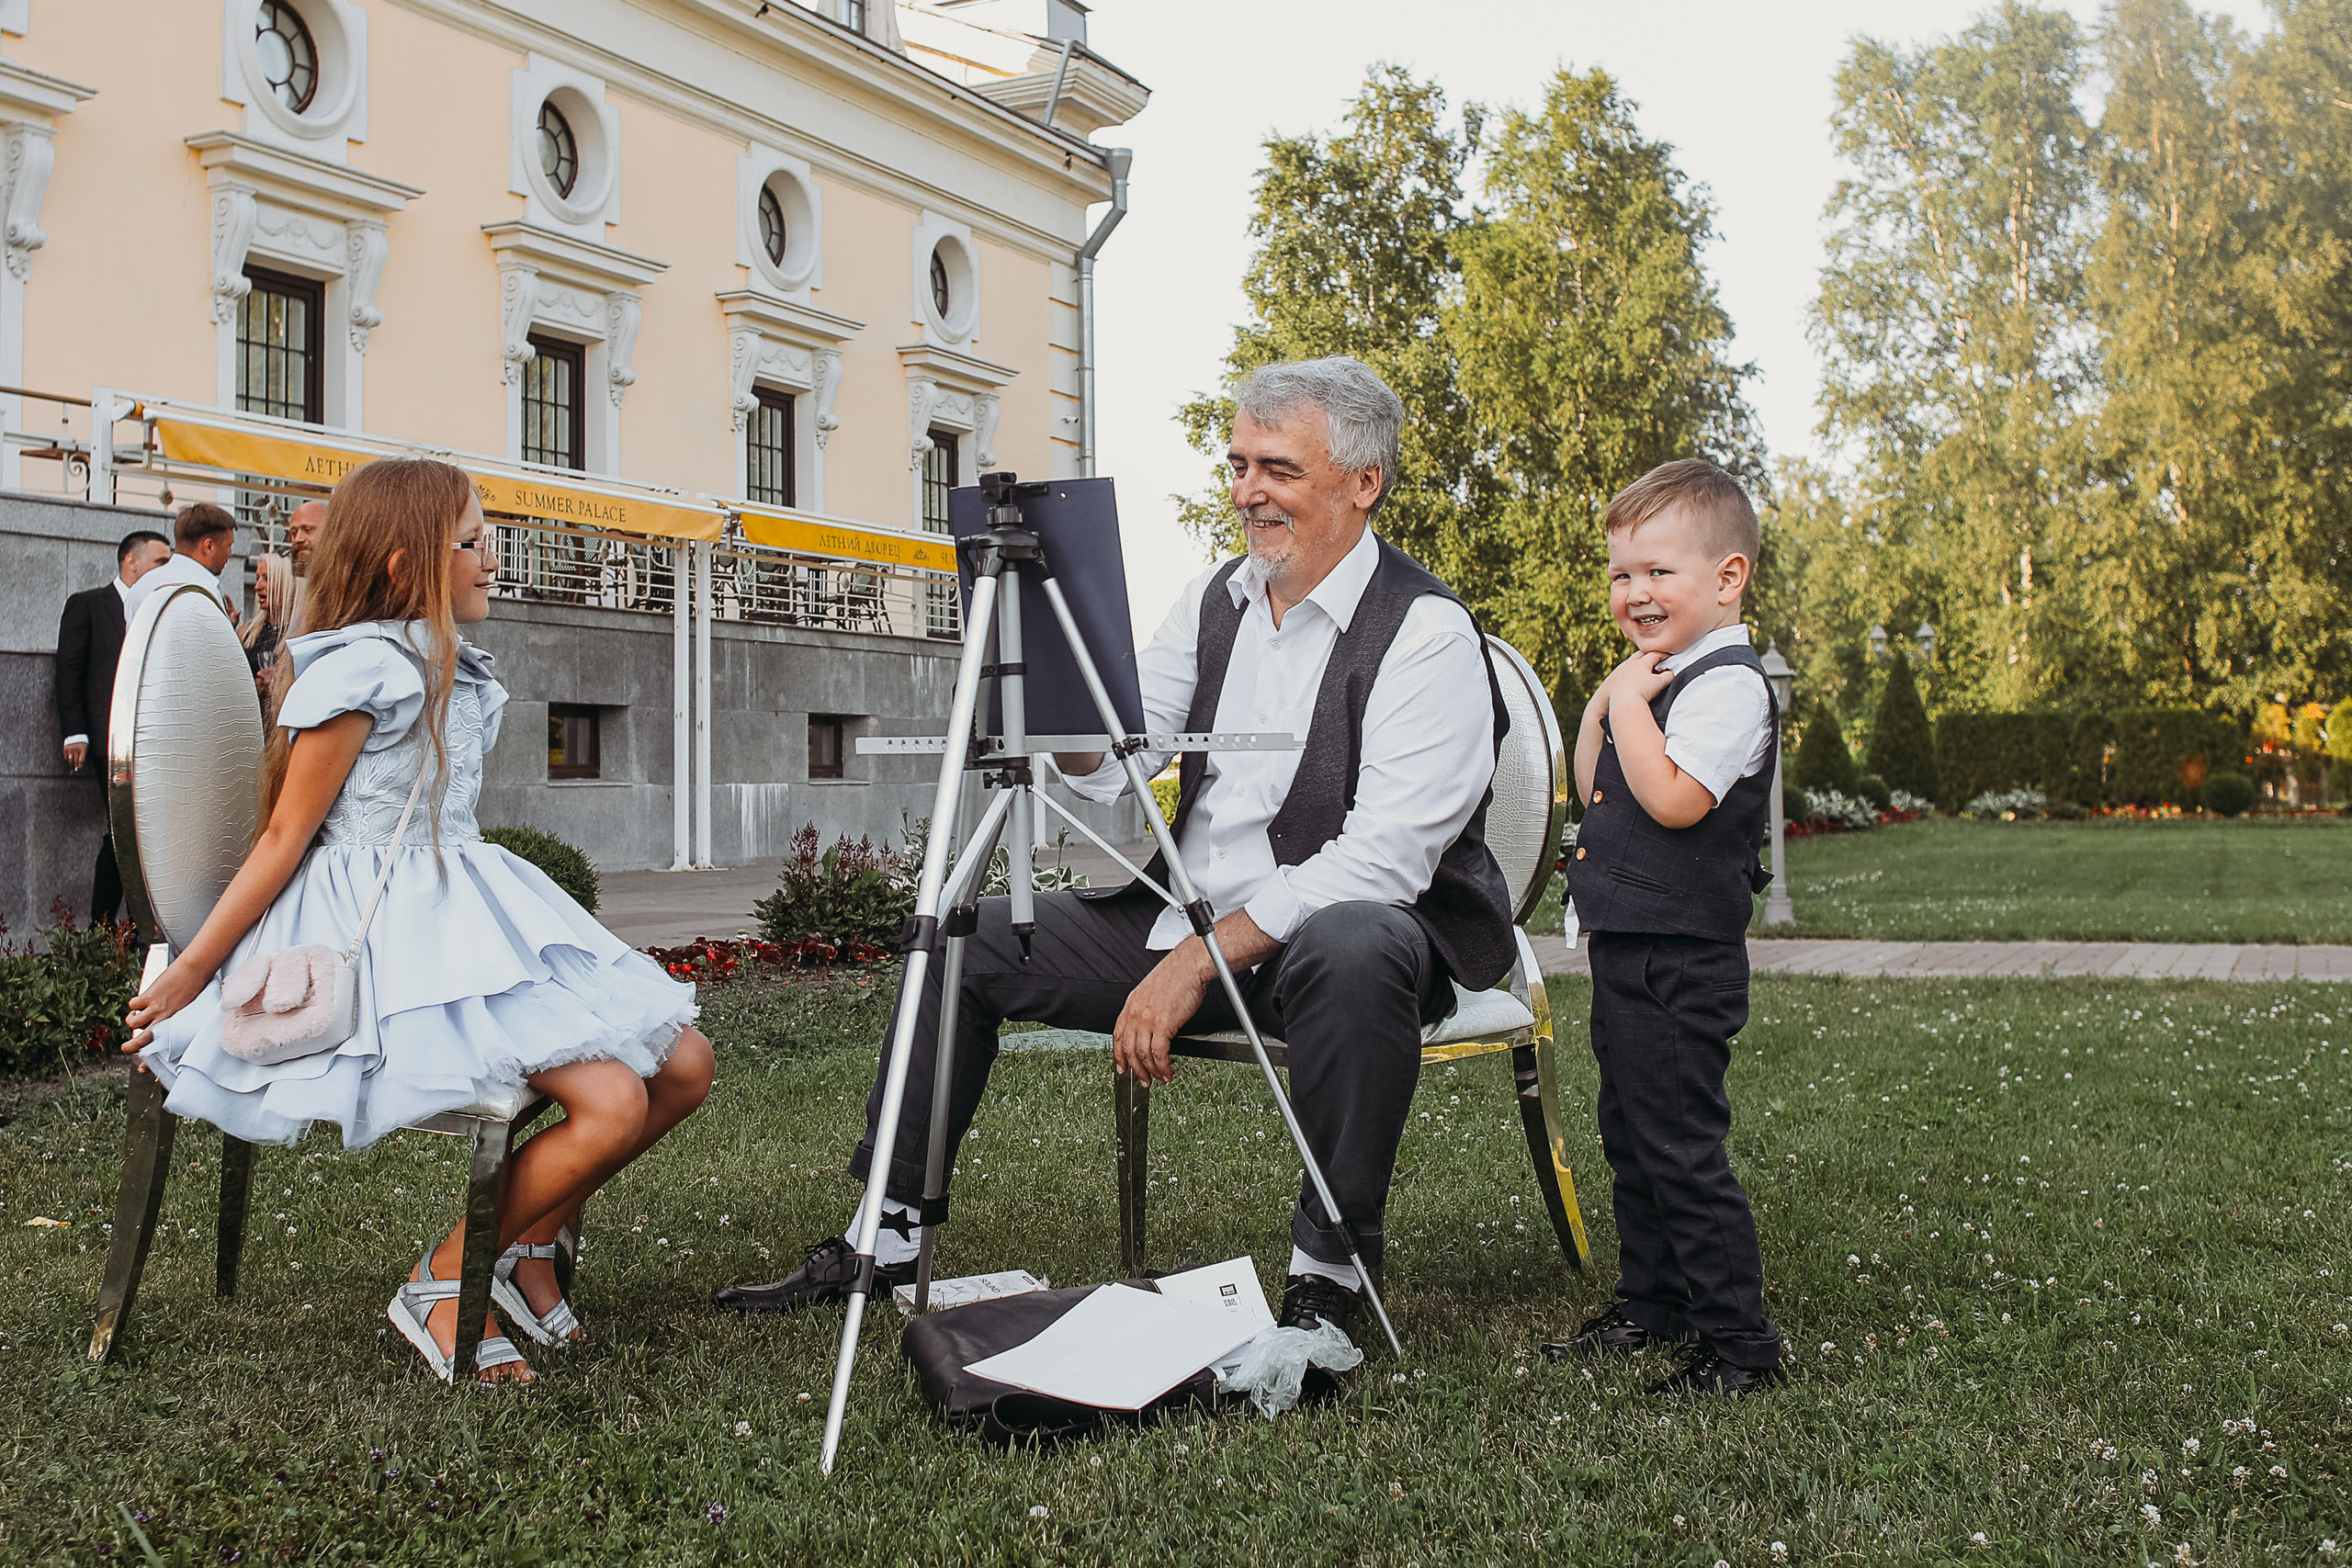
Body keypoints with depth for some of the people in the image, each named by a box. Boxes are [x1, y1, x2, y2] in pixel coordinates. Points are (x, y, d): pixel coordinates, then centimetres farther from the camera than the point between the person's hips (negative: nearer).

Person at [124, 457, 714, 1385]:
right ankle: (444, 1281, -3)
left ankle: (529, 1239, 15)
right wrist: (188, 975, -4)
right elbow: (283, 840, -7)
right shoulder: (359, 671, -11)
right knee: (611, 1103, -23)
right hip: (389, 930, -9)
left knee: (685, 1066, -2)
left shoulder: (453, 671, 16)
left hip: (470, 910, 9)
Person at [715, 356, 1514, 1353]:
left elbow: (1383, 860, -23)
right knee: (965, 937, 2)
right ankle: (887, 1234, 12)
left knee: (1353, 951, -41)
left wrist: (1199, 960, -26)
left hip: (1352, 923, -7)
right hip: (1194, 918, 7)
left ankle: (1328, 1273, -24)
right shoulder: (1213, 601, 8)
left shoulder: (1428, 632, -14)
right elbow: (1101, 764, 4)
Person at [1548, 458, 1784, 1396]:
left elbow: (1673, 799, -26)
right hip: (1627, 954, 10)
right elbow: (1593, 791, 16)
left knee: (1680, 1149, -6)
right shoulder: (1657, 677, 14)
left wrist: (1629, 706, -17)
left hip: (1679, 962, -10)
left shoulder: (1729, 684, -15)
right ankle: (1652, 1304, 32)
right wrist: (1607, 697, 6)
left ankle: (1739, 1341, 4)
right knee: (1630, 1138, 18)